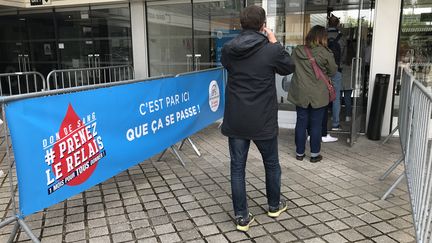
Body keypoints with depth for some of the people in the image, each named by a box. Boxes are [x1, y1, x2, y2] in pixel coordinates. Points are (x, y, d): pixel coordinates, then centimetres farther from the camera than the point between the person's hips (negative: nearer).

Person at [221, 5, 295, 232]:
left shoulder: (228, 49, -4)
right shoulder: (272, 49, -12)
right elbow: (289, 68, 6)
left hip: (235, 120, 2)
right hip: (263, 121, -2)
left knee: (237, 167, 10)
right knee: (272, 164, 20)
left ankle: (242, 216, 16)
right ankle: (274, 205, 39)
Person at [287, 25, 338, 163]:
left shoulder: (297, 51, -3)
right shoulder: (325, 53, -12)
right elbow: (333, 71, 0)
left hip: (300, 94, 3)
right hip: (318, 96, -3)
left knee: (301, 123, 12)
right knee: (316, 124, 8)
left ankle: (299, 153, 20)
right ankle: (314, 154, 17)